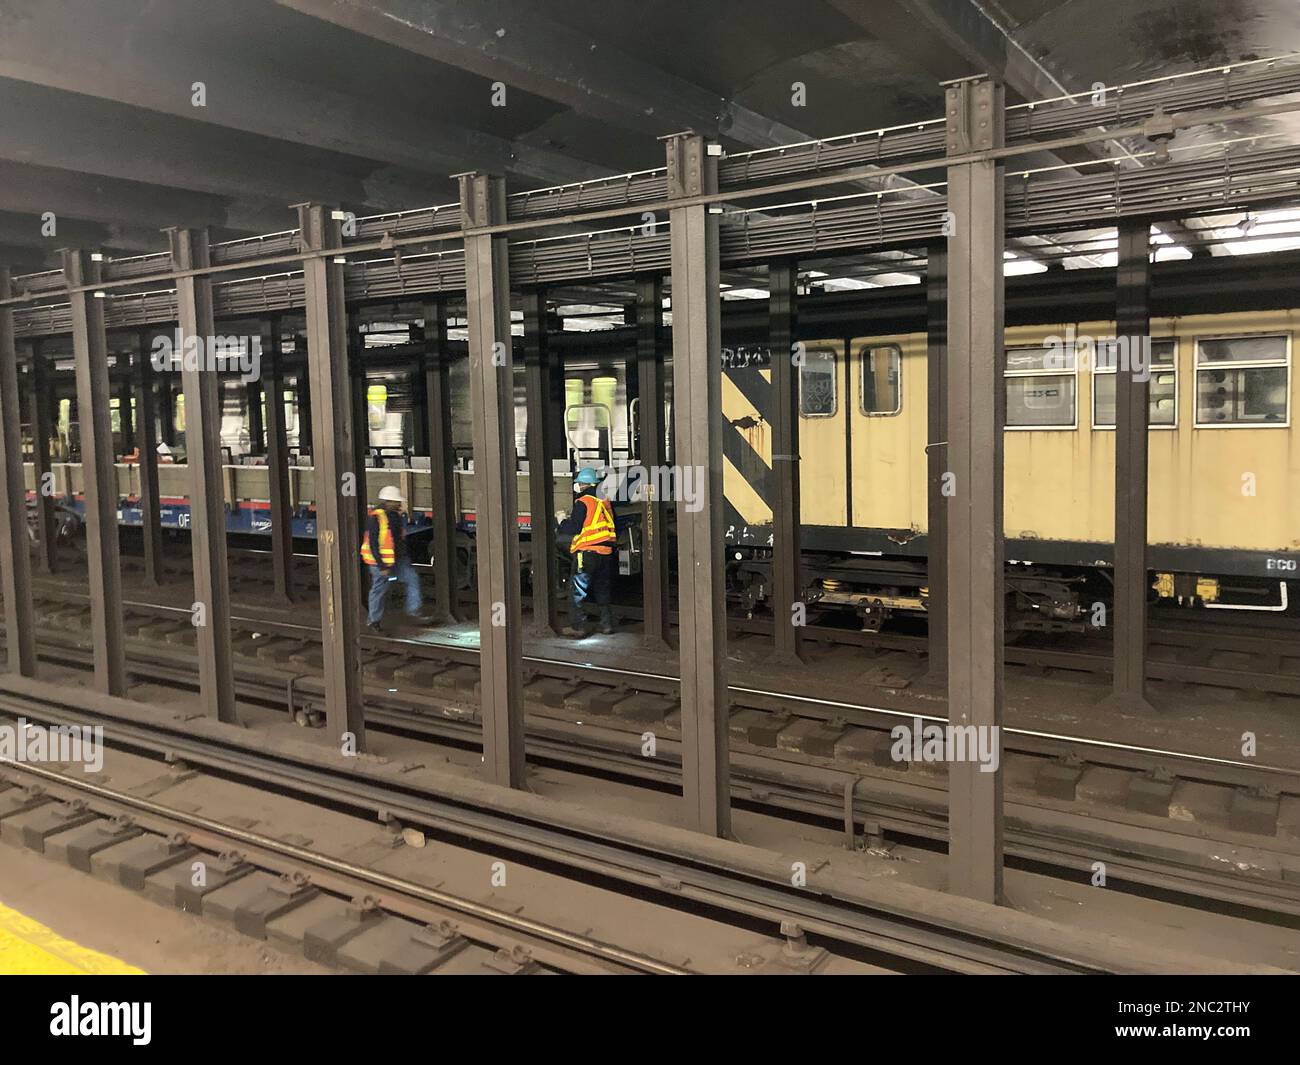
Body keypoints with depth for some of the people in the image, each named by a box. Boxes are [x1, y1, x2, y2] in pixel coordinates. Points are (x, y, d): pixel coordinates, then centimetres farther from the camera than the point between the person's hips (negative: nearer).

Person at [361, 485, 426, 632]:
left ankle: (413, 610, 3)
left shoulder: (397, 515, 7)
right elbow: (373, 544, -20)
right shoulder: (375, 518, -19)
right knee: (380, 589, 3)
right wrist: (382, 566, -21)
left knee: (412, 578, -4)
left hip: (398, 559, 7)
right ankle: (373, 620, 18)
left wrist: (407, 557, 19)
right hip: (382, 561, -7)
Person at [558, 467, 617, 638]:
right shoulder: (605, 502, 11)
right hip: (606, 553, 7)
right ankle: (607, 624, 17)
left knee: (577, 592, 0)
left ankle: (578, 627, -2)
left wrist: (563, 521, 6)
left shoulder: (583, 502, -10)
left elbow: (574, 528, -13)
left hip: (586, 553, -7)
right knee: (602, 590, 16)